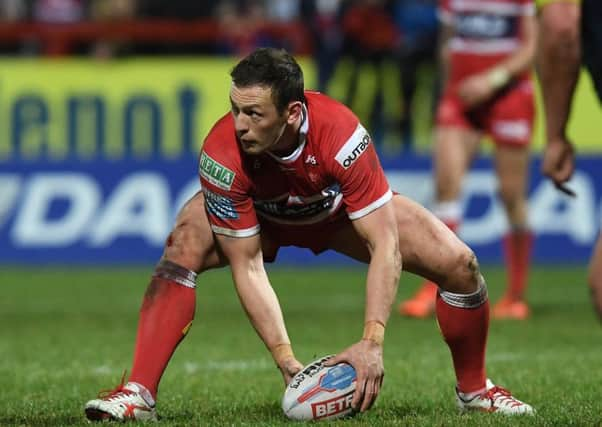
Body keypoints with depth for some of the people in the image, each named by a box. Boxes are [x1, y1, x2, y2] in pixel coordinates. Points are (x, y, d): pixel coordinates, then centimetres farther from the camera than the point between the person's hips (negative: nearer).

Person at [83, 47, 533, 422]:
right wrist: (285, 358, -36)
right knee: (183, 247, -32)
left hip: (340, 210, 1)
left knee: (459, 263, -14)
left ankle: (474, 389, 12)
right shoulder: (222, 156, -38)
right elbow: (247, 267, -29)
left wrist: (372, 343, -44)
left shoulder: (341, 133, -41)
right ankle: (139, 393, -30)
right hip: (258, 217, -1)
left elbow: (384, 246, -36)